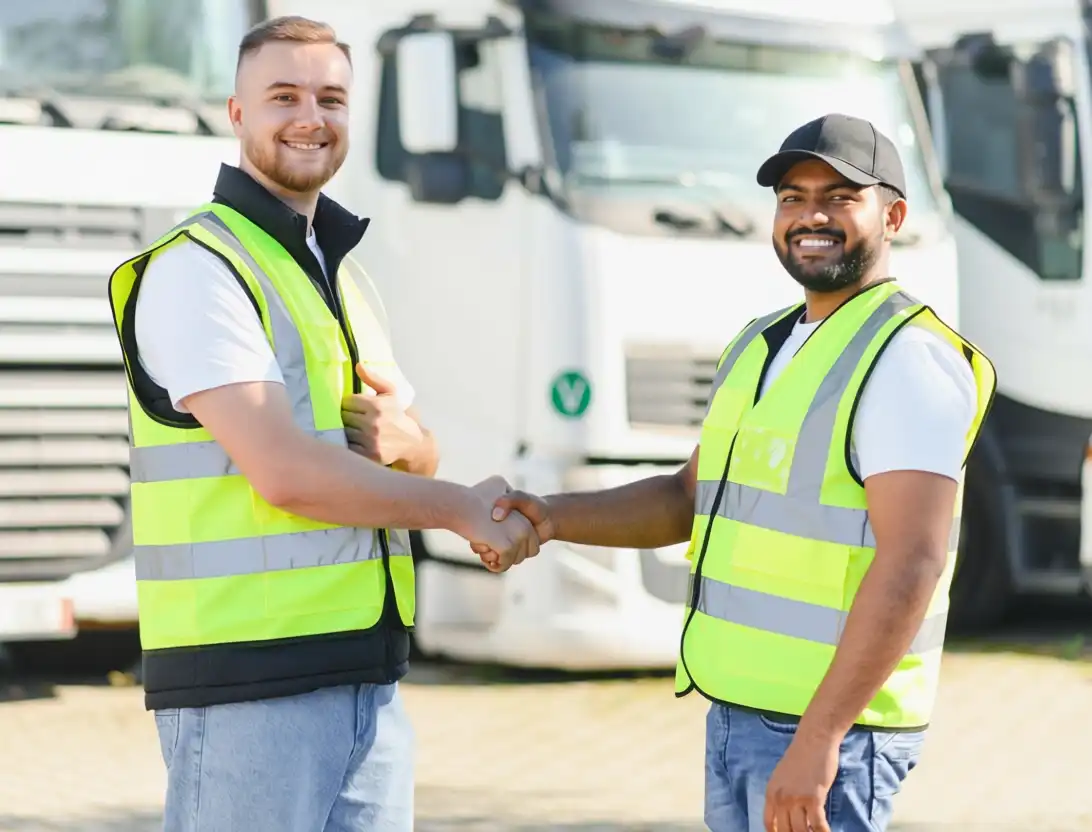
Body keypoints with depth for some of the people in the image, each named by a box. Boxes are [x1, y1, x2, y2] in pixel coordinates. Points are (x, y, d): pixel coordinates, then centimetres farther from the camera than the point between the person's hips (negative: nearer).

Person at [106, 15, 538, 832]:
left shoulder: (343, 276, 18)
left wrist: (404, 442, -6)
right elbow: (283, 471, -19)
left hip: (368, 678, 8)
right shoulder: (196, 270, -9)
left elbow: (420, 467, 20)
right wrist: (465, 510, -9)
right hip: (247, 682, -8)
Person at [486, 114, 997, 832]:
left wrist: (817, 739, -27)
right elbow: (692, 501, 20)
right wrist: (554, 517, 2)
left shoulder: (907, 360, -14)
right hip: (735, 713, 9)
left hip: (829, 723, -9)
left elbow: (911, 565, -22)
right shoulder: (764, 347, 16)